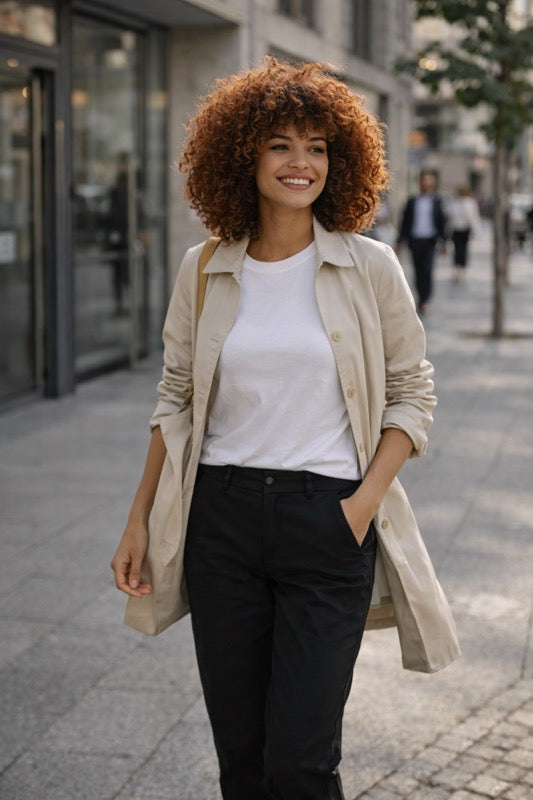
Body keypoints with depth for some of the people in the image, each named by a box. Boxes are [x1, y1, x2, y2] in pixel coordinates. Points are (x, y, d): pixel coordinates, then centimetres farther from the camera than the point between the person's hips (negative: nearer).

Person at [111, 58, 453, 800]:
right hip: (223, 516, 3)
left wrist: (367, 500, -9)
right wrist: (139, 519, 10)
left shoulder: (370, 267, -1)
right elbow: (175, 398, 12)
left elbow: (412, 392, 4)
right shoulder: (203, 270, 5)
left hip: (328, 520, -2)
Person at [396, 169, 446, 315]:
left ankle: (423, 301, -15)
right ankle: (422, 299, 18)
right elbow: (405, 221, 10)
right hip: (415, 240, 2)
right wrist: (400, 241, 6)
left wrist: (443, 240, 0)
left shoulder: (437, 201, 5)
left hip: (429, 241, -2)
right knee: (418, 272, 6)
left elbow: (442, 222, 6)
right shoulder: (412, 201, 8)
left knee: (427, 270, -14)